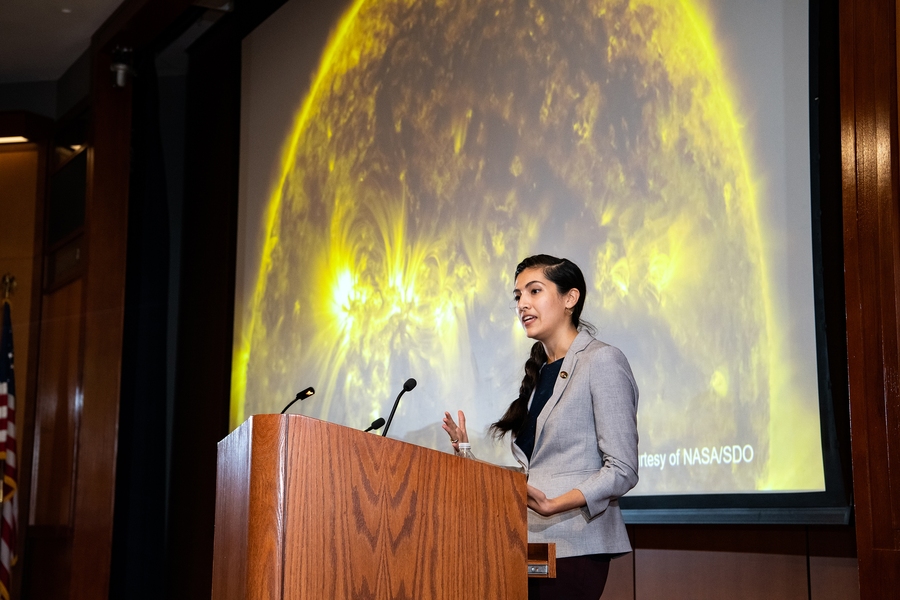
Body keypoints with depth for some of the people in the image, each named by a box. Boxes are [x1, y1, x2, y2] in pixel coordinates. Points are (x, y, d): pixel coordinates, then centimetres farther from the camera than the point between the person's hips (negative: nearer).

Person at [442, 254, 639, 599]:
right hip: (529, 544, 7)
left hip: (572, 547, -7)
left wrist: (553, 505, -23)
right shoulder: (539, 371, 18)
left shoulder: (602, 361, -4)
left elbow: (621, 470, -12)